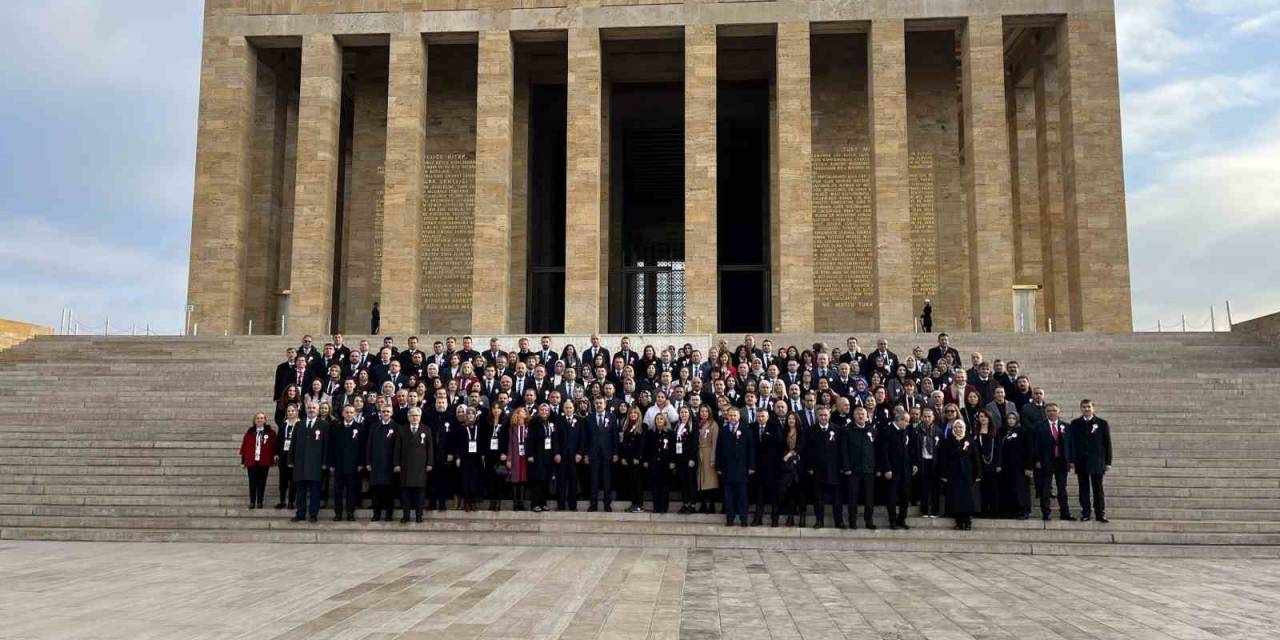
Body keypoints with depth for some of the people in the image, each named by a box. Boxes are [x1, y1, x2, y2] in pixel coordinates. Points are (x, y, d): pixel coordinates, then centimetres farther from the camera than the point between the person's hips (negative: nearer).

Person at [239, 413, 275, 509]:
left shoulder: (270, 433, 3)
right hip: (251, 461, 1)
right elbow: (244, 446, 7)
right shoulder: (249, 432, 6)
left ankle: (260, 502, 9)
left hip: (264, 462, -1)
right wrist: (243, 461, 5)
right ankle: (252, 502, 9)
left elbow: (274, 446, 3)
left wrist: (274, 458, -1)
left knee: (262, 482, 3)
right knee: (252, 482, 2)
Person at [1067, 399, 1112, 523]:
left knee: (1098, 489, 1)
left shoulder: (1102, 423, 3)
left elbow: (1107, 444, 3)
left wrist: (1108, 462, -2)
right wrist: (1071, 460, -1)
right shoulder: (1075, 424, 7)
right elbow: (1070, 443, 5)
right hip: (1081, 462, 1)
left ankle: (1100, 514, 5)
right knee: (1084, 489, 4)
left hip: (1097, 462, -1)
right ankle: (1085, 513, 9)